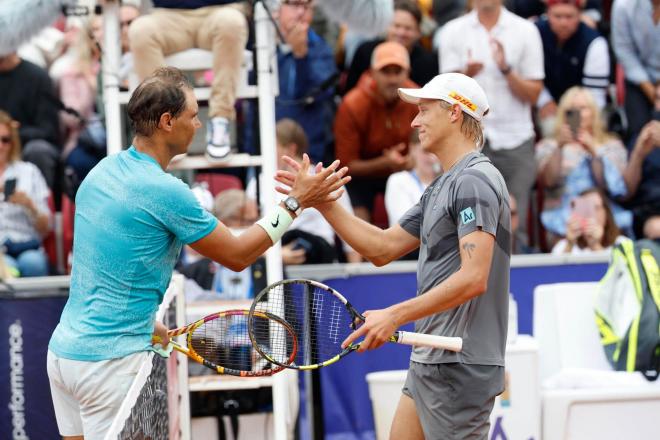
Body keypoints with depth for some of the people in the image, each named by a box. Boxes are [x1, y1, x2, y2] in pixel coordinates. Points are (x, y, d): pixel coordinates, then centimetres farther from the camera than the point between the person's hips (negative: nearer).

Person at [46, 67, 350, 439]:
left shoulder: (102, 171, 9)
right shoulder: (165, 191, -17)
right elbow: (237, 255, -5)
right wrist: (296, 202, 0)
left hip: (64, 348, 9)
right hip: (110, 362, -9)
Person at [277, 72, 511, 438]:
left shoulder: (474, 181, -15)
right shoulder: (442, 187, 18)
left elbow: (473, 278, -25)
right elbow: (383, 248, 20)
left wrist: (395, 315, -26)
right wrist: (324, 203, 9)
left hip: (461, 365, -10)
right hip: (430, 361, 10)